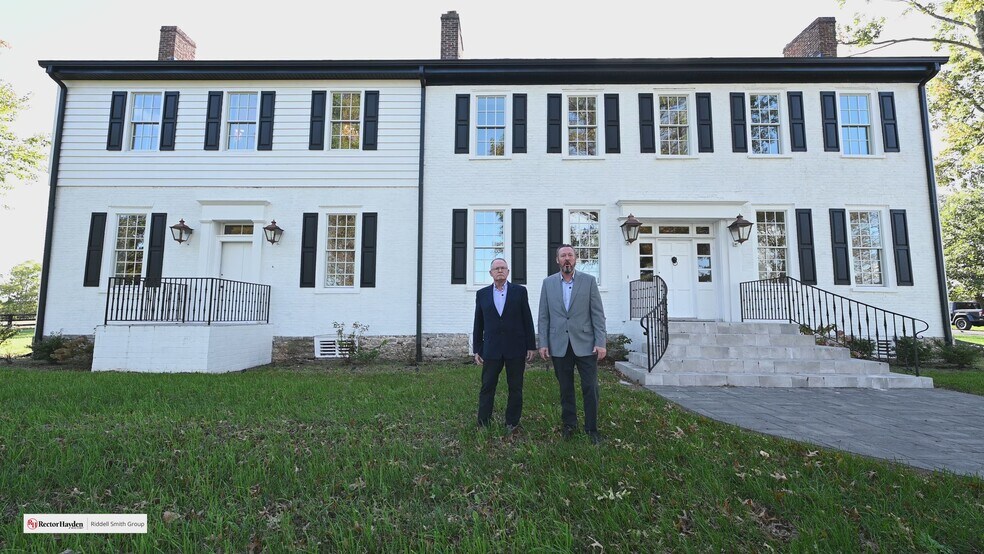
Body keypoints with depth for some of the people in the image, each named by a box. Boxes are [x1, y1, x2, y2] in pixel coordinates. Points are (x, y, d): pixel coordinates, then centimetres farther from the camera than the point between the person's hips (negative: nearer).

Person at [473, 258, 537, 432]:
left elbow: (527, 320, 2)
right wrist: (477, 349, 7)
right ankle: (483, 424, 15)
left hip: (516, 349, -1)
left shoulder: (519, 291, 3)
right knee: (487, 388, 4)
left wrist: (531, 346, 0)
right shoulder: (482, 294, 7)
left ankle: (512, 424, 20)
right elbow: (478, 324, 9)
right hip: (491, 349, 1)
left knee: (515, 389, 7)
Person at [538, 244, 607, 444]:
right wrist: (543, 343, 0)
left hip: (585, 343, -1)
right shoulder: (548, 283, 5)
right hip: (559, 345, 2)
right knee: (565, 388, 12)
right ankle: (569, 424, 27)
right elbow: (544, 316, 5)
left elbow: (598, 314, -1)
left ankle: (592, 428, 17)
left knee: (590, 388, 1)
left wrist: (601, 342, -7)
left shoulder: (589, 281, 1)